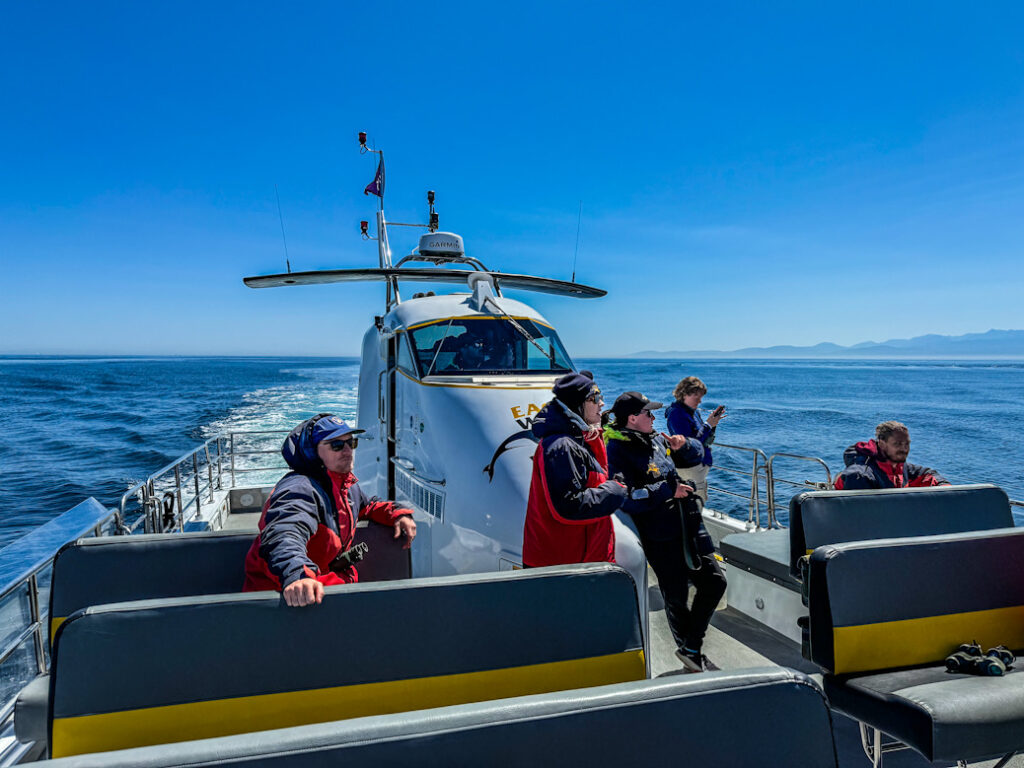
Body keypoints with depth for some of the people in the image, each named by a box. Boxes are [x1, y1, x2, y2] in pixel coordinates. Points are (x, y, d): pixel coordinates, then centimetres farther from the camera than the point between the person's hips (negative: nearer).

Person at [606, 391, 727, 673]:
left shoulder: (655, 440, 10)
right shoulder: (618, 451, -15)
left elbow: (696, 456, 22)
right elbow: (627, 498, -25)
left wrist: (684, 445, -1)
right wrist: (668, 490, -22)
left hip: (689, 526, 8)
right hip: (660, 537, -8)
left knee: (714, 582, 9)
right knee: (676, 597, 6)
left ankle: (691, 648, 23)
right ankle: (690, 651, 31)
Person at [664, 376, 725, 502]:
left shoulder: (693, 412, 10)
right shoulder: (676, 413, -17)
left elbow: (707, 441, 15)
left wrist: (712, 422, -1)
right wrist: (708, 425, -18)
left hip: (701, 464, 9)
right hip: (688, 467, -9)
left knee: (701, 502, 16)